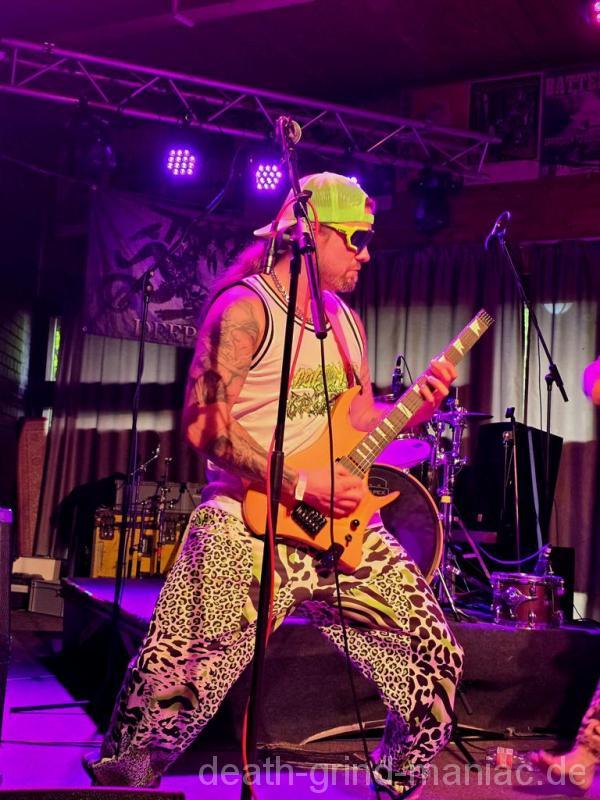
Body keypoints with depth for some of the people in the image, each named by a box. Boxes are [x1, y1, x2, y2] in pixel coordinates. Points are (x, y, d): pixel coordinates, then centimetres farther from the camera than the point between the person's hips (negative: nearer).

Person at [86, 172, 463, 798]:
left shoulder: (346, 320, 17)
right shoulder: (245, 308, -7)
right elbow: (205, 422, -16)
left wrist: (417, 406, 2)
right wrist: (300, 486, -19)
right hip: (248, 529, -7)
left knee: (435, 662, 5)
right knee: (172, 685, -12)